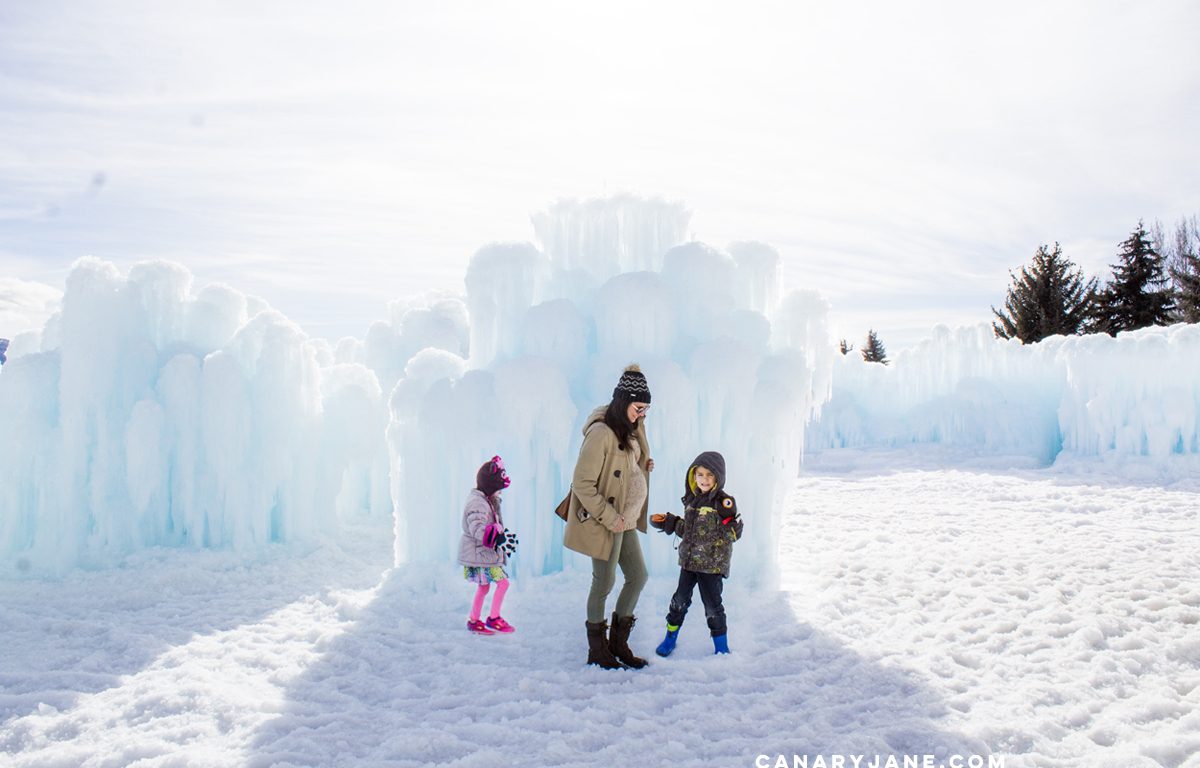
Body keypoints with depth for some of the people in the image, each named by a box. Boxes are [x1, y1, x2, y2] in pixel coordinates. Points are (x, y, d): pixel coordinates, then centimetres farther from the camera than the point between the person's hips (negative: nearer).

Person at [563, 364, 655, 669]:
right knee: (604, 583, 4)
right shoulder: (601, 433, -22)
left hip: (626, 520, 9)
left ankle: (618, 644, 28)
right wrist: (610, 518, -20)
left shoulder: (631, 429, 7)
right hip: (605, 523, -9)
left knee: (638, 577, 13)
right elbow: (582, 484, -22)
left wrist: (645, 465, 2)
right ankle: (597, 651, 22)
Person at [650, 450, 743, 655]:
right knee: (680, 600, 12)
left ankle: (721, 648, 19)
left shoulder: (723, 502, -11)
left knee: (712, 604, 2)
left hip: (712, 564, -5)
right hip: (689, 560, 5)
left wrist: (729, 519, -27)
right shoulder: (691, 499, 6)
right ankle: (670, 638, 30)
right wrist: (668, 523, 12)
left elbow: (732, 535, -11)